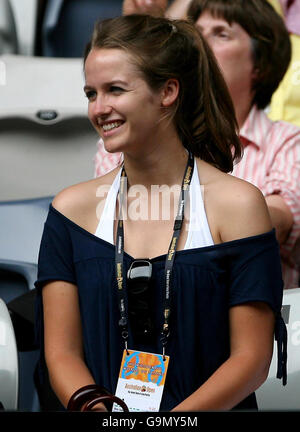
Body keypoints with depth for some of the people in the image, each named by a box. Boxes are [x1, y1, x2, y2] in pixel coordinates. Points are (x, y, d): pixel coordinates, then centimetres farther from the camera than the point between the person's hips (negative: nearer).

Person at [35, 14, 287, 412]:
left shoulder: (237, 204, 1)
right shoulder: (73, 209, 9)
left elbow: (252, 357, -2)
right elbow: (62, 353, 6)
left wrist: (171, 420, -15)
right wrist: (94, 406, -14)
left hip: (211, 411, -3)